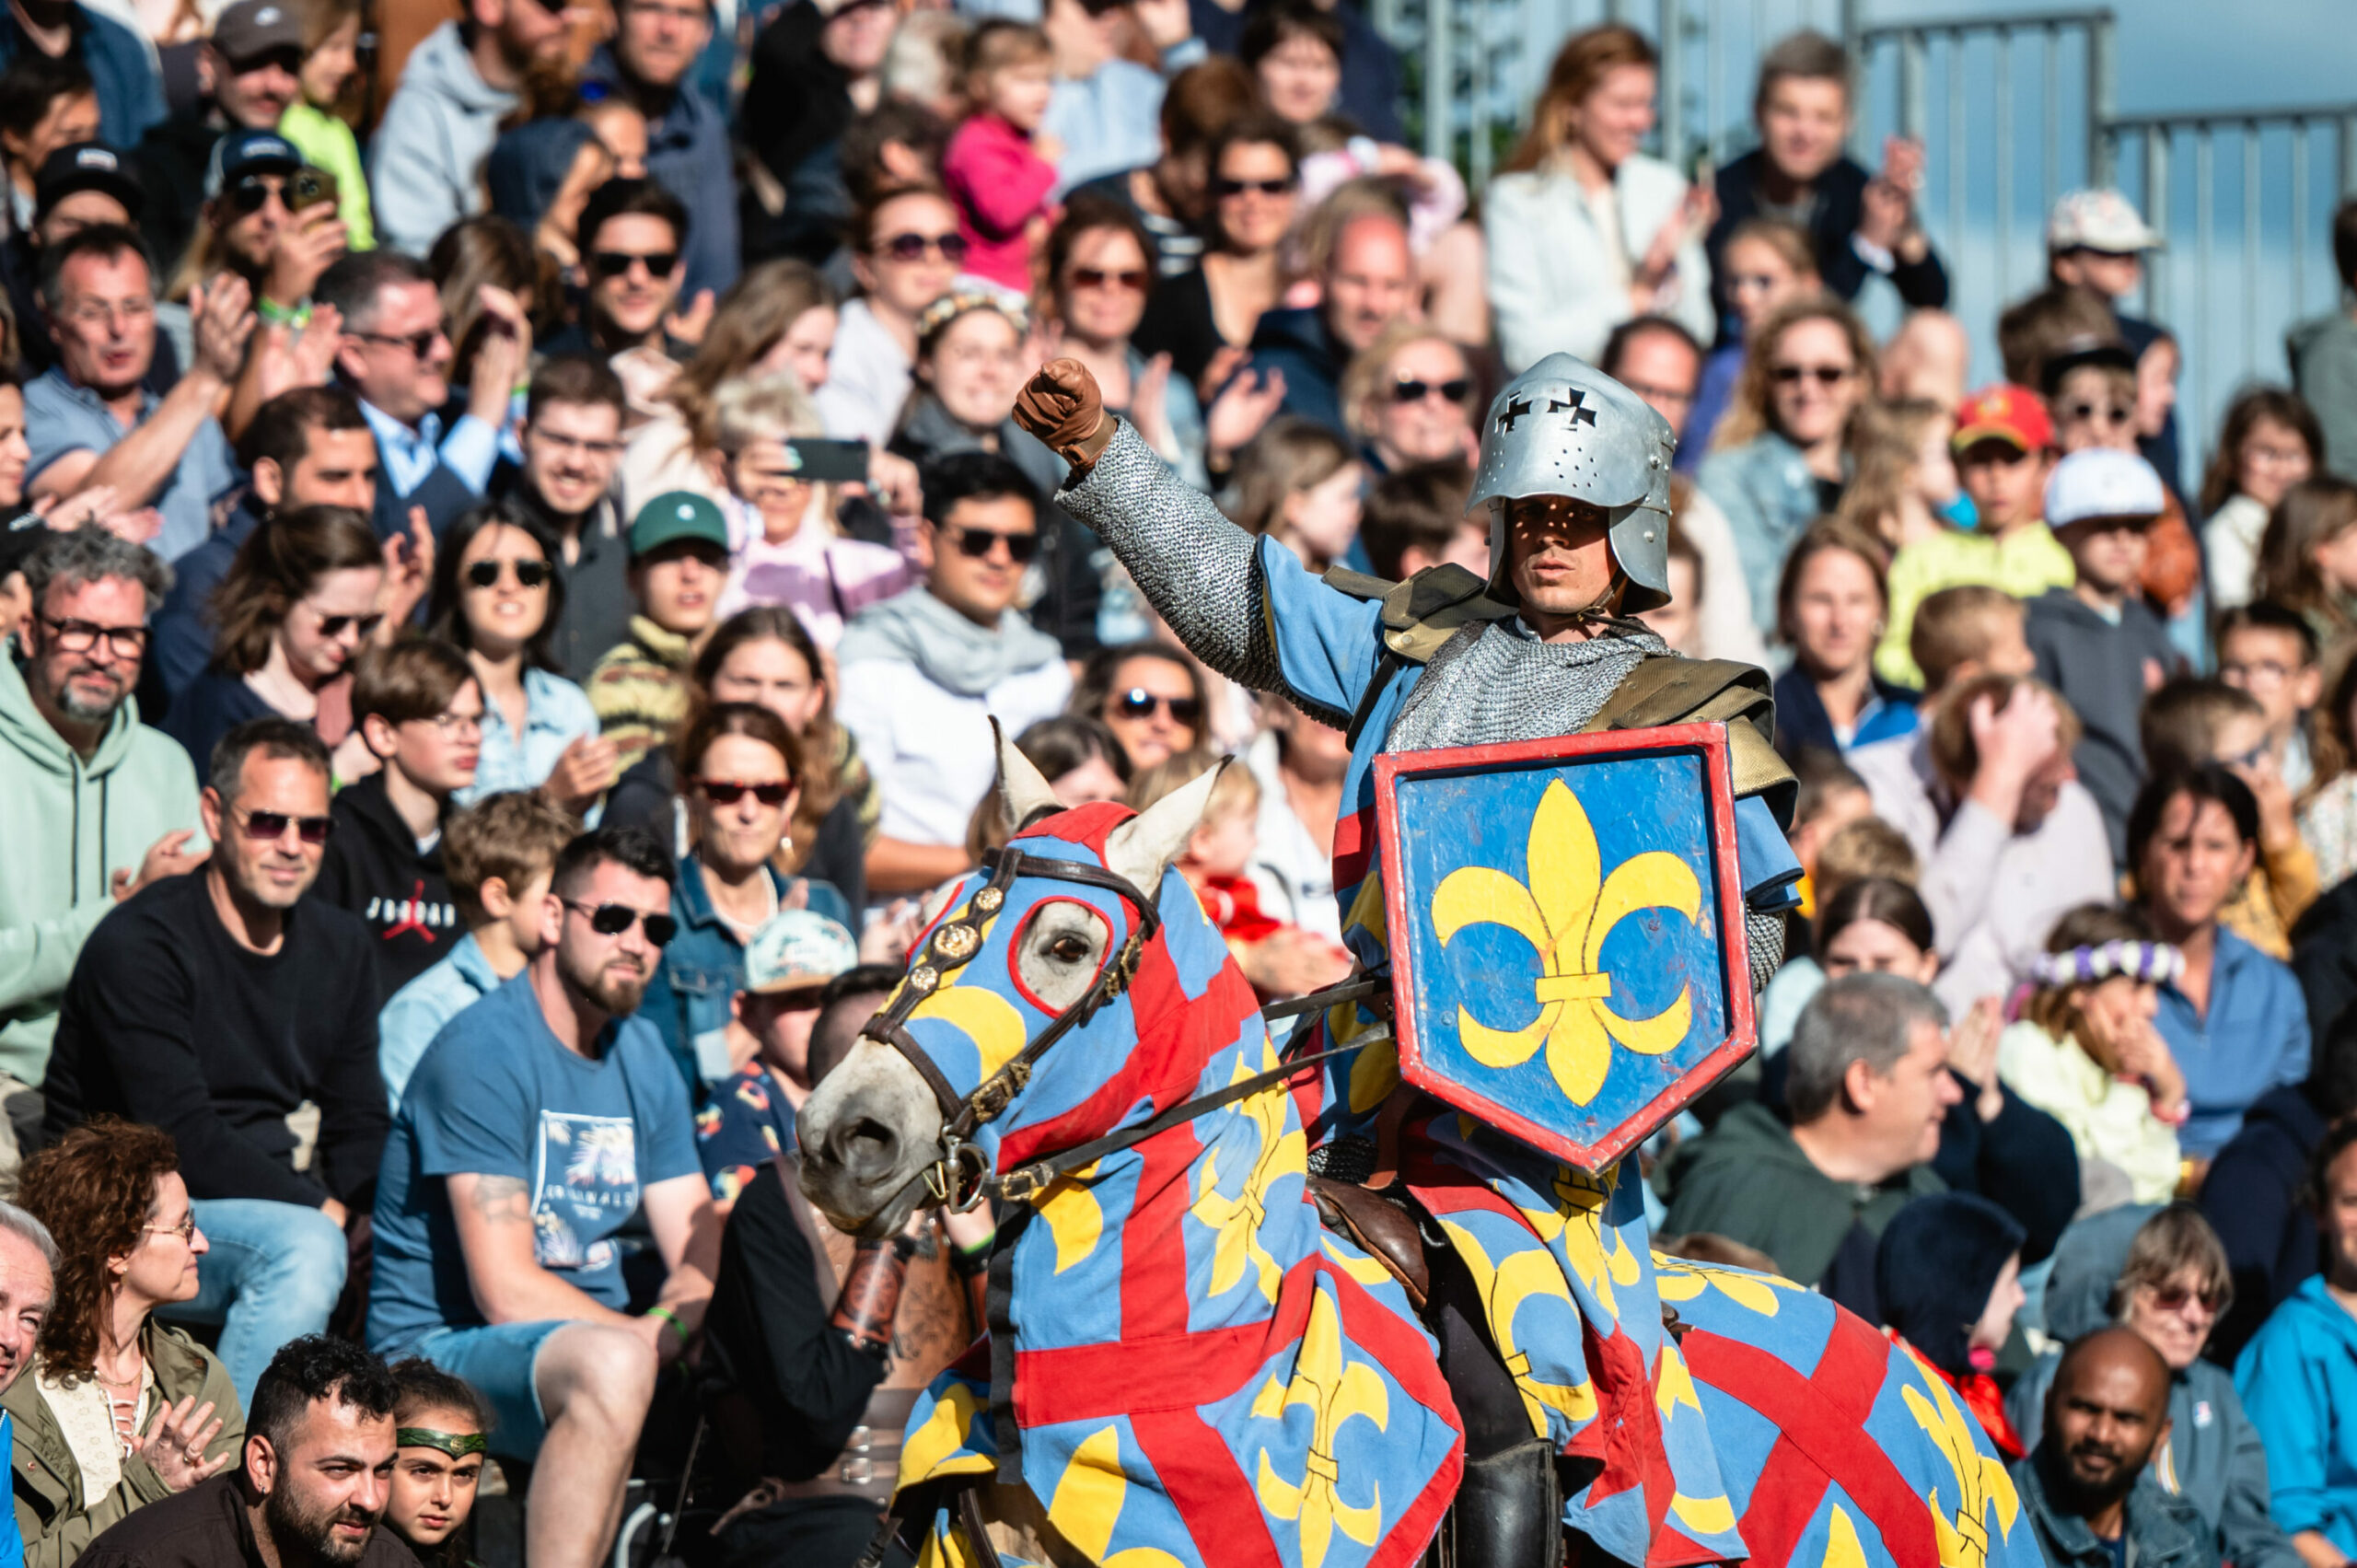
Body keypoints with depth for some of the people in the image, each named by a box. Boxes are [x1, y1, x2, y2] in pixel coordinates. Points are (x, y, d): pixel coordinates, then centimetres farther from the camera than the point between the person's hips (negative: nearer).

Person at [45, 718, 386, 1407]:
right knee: (303, 1248, -33)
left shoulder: (342, 948, 10)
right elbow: (186, 1142, -19)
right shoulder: (137, 946, -13)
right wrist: (316, 1213, -20)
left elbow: (359, 1126, 11)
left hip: (265, 1210, 7)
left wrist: (339, 1212, -11)